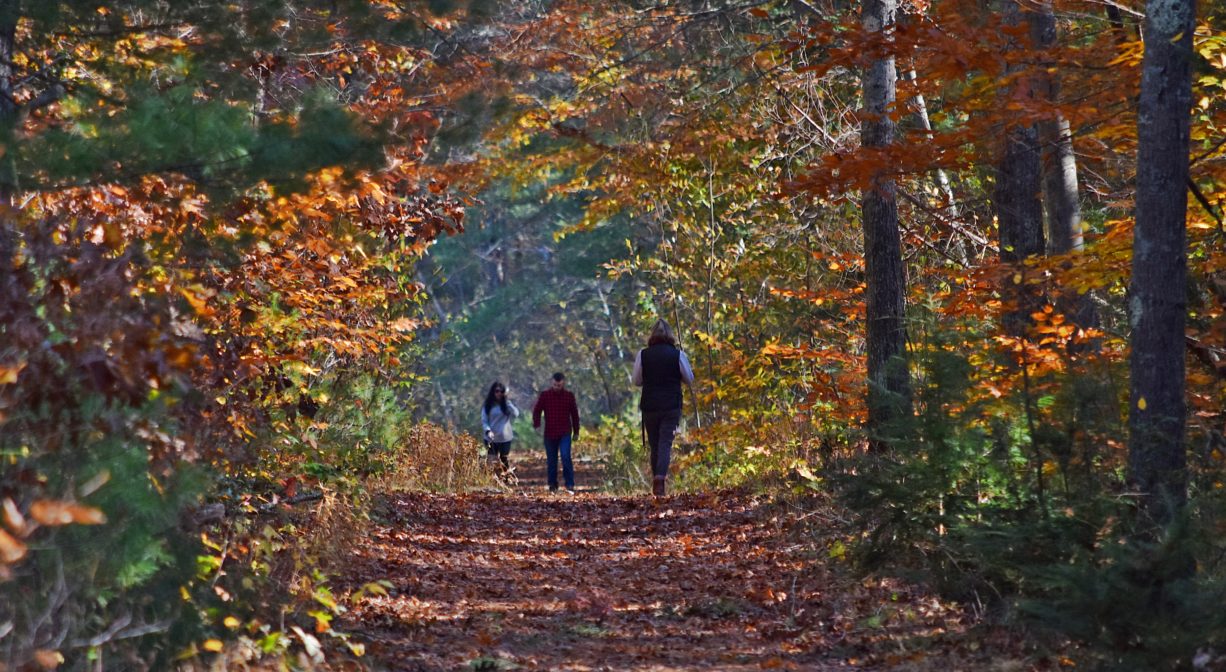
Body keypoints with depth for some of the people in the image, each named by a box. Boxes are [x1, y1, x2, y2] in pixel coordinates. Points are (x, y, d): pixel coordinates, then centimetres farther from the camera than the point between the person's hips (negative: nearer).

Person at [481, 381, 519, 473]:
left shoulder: (506, 404, 2)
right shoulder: (487, 405, 1)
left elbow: (516, 414, -14)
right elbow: (484, 421, -2)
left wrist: (507, 401, -15)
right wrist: (488, 431, -21)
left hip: (505, 438, 1)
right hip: (491, 439, -1)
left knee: (505, 460, 9)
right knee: (491, 463, -5)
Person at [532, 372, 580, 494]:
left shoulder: (569, 396, 4)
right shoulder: (545, 395, 1)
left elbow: (574, 414, 11)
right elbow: (537, 411, 1)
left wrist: (576, 432, 13)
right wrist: (536, 424, -17)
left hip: (565, 433, -1)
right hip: (550, 433, 1)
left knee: (566, 457, -16)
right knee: (551, 460, 7)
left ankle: (570, 485, -13)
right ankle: (553, 485, 20)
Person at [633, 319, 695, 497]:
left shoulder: (643, 355, -2)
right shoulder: (678, 354, -5)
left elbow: (637, 381, 6)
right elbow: (689, 379, 3)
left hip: (649, 407, 1)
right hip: (672, 406, -1)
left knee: (654, 444, 13)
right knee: (666, 442, -4)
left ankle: (656, 477, 19)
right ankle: (660, 478, -23)